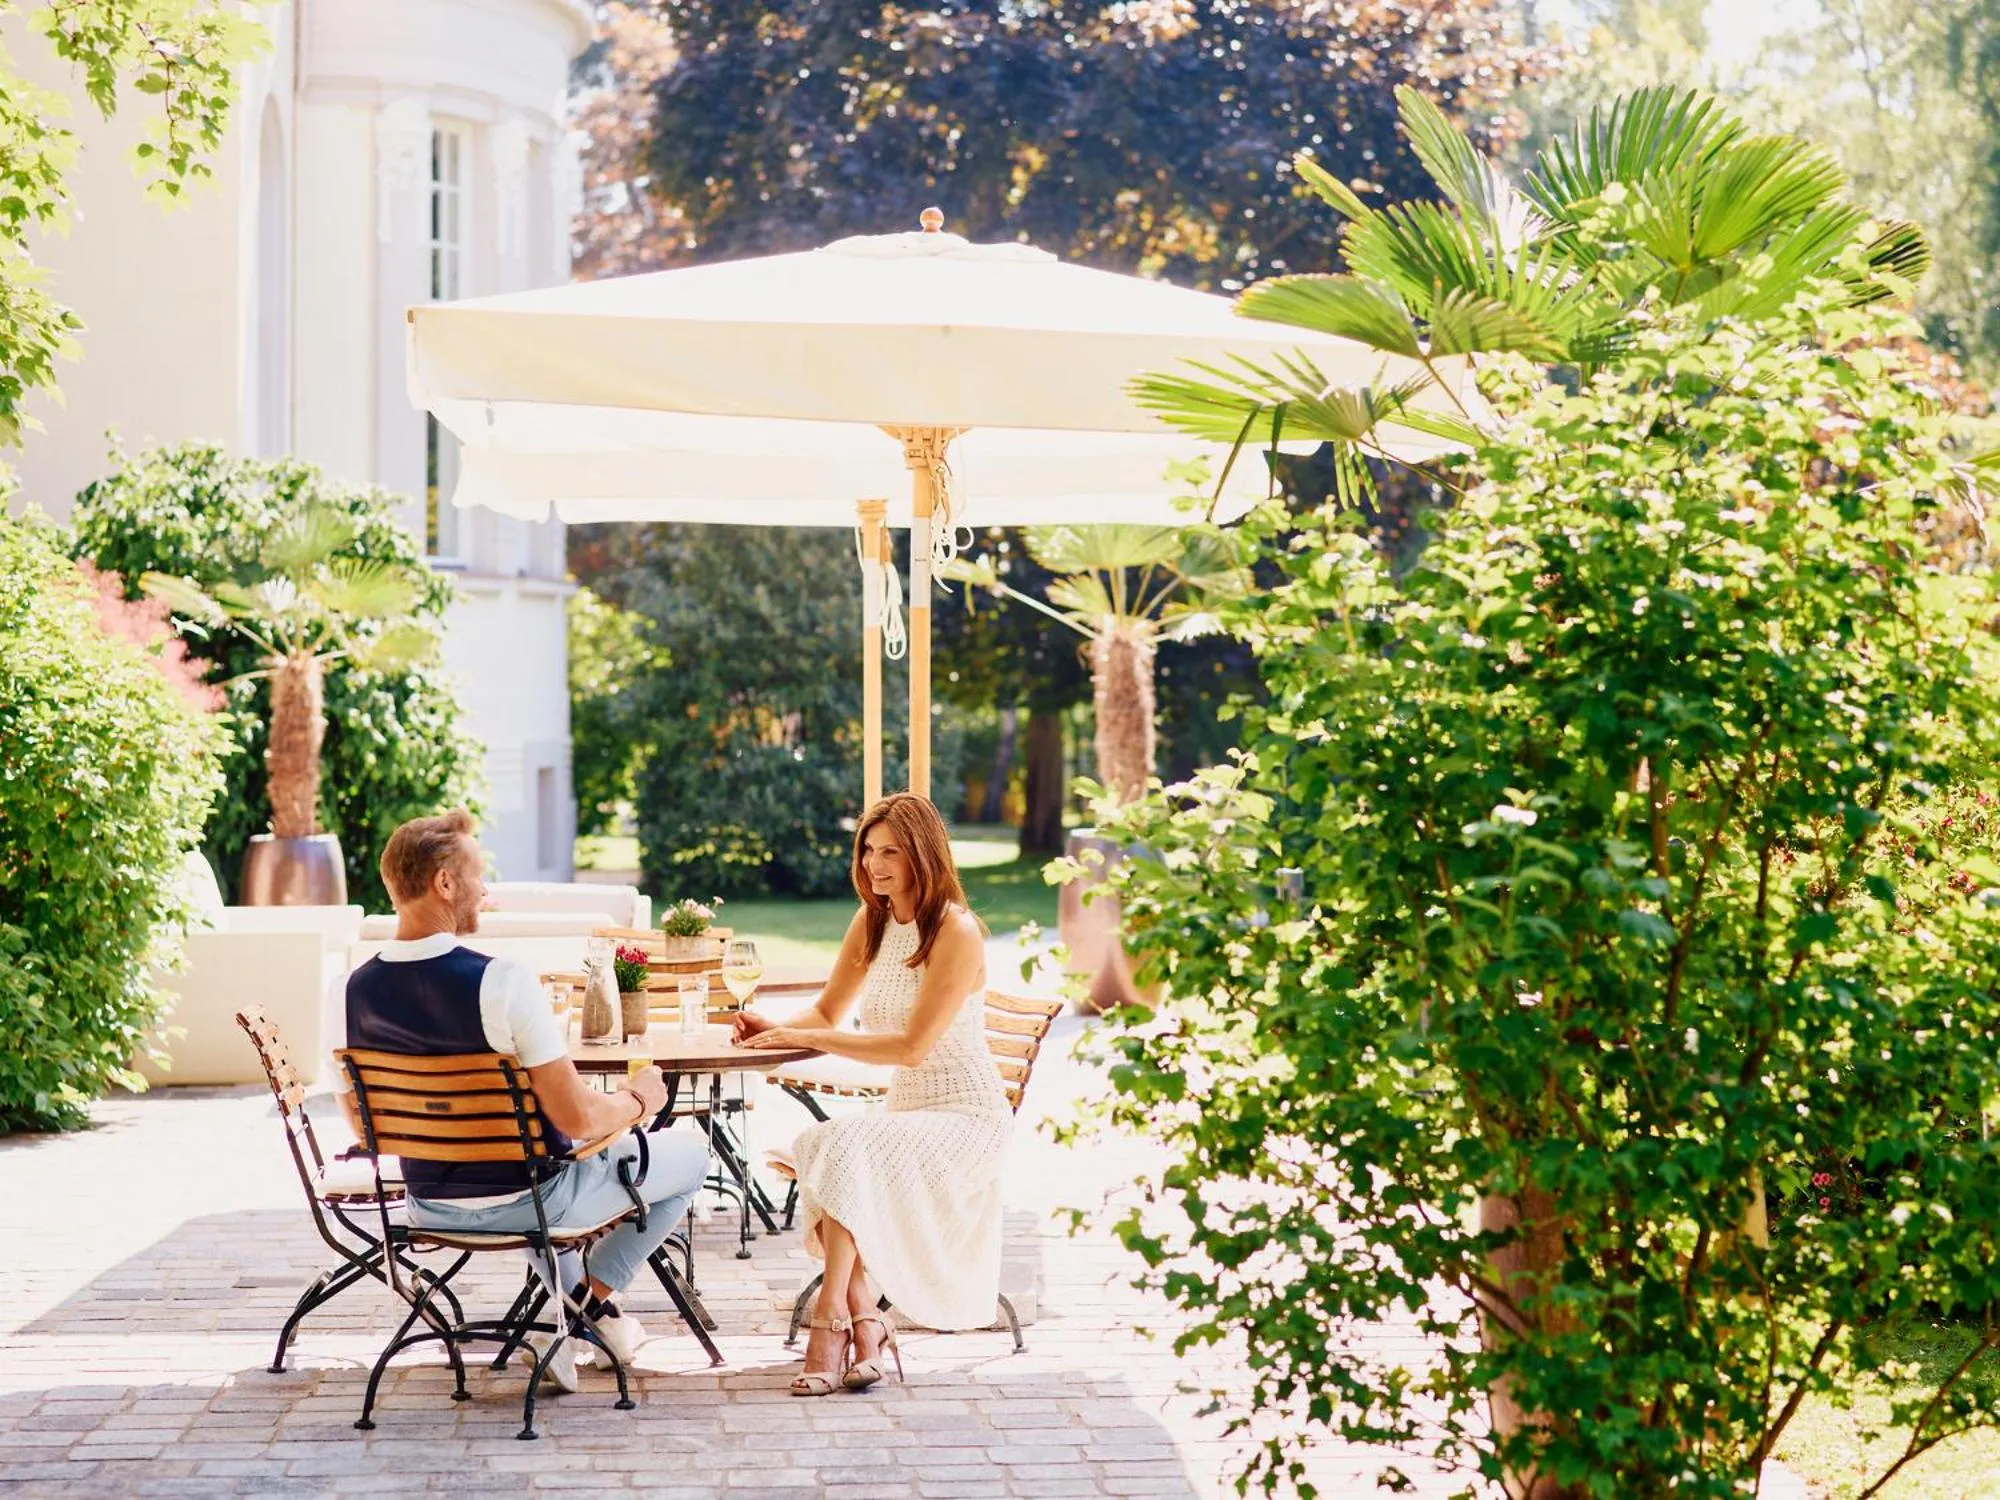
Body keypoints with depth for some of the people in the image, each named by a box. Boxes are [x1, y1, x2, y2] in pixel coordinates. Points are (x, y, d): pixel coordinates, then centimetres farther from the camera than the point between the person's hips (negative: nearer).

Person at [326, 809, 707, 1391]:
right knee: (691, 1151, 17)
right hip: (525, 1202, -6)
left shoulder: (351, 994, -11)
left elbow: (362, 1124, 4)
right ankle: (599, 1295, 18)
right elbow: (578, 1118, -27)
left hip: (430, 1206, 6)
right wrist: (638, 1100, -5)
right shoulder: (502, 983, -28)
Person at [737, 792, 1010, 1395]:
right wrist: (779, 1030, -9)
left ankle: (831, 1318, -28)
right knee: (814, 1149, -25)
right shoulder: (871, 922, 10)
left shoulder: (957, 933, -15)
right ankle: (865, 1324, -27)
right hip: (904, 1109, 7)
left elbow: (911, 1046, -21)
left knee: (848, 1148, -32)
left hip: (966, 1117, -7)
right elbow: (828, 1013, 14)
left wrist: (804, 1039, -20)